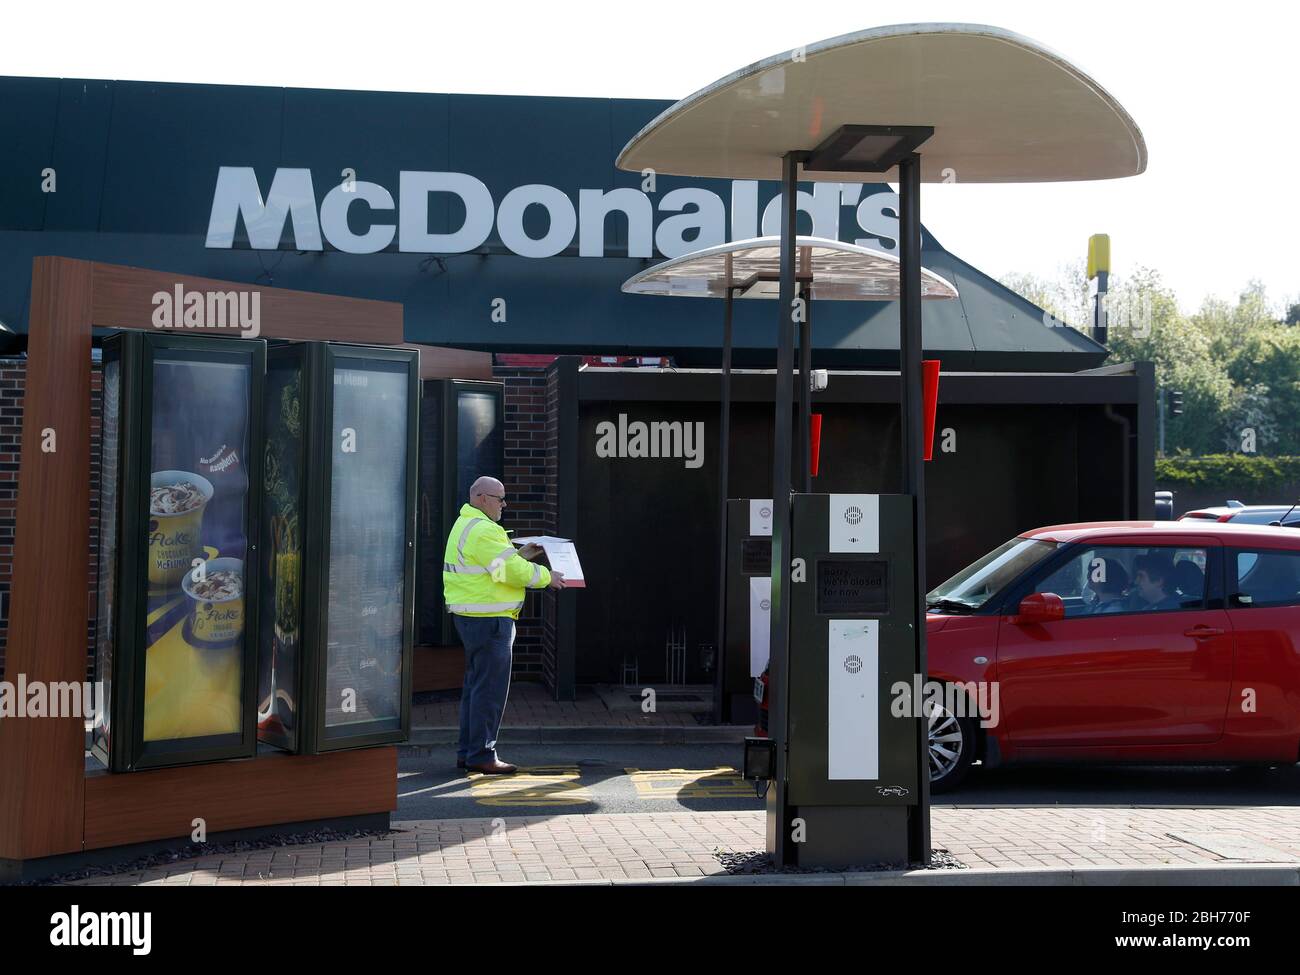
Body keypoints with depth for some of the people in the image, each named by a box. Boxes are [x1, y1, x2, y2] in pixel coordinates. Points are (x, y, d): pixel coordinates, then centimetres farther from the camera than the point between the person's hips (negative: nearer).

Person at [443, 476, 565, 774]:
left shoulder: (466, 525, 17)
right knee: (490, 687, -5)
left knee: (476, 685, 16)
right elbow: (511, 571, -20)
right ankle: (482, 755, -2)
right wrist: (546, 577, -7)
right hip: (488, 619, -11)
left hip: (471, 616, 11)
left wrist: (520, 555, 14)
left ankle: (467, 752, 21)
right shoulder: (483, 531, -18)